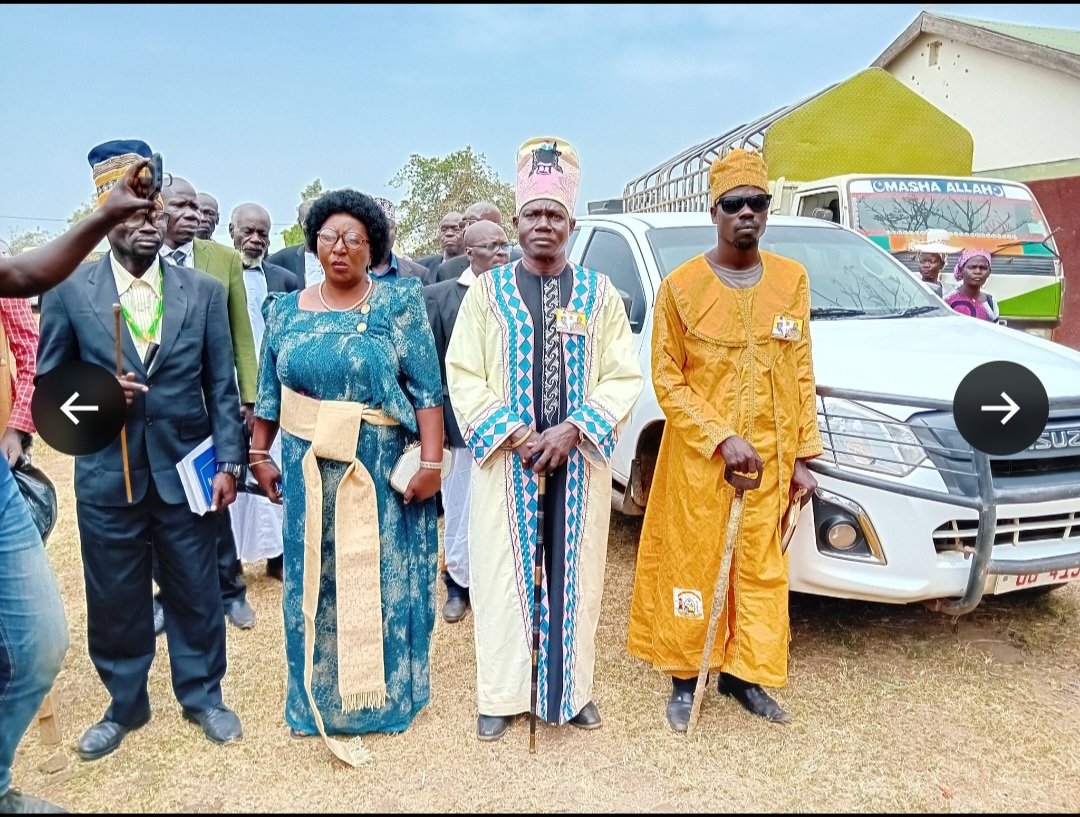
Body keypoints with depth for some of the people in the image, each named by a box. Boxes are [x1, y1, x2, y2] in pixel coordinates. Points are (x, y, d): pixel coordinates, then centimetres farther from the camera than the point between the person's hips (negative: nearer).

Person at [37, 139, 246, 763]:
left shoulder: (204, 291, 1)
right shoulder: (69, 291, -1)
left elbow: (222, 387, 2)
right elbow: (49, 382, 6)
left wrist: (228, 463, -4)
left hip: (185, 471, 0)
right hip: (106, 475, 0)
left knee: (196, 593, 12)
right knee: (114, 600, 13)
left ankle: (203, 696, 33)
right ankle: (125, 706, 35)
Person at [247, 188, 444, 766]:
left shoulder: (399, 304, -4)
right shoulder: (287, 310, 7)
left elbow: (427, 390, -9)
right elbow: (270, 392, 12)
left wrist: (431, 462, -15)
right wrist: (260, 455, 10)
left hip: (382, 469, -3)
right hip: (308, 469, 3)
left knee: (383, 575, 7)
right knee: (314, 578, 12)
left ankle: (385, 693, 27)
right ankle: (316, 697, 30)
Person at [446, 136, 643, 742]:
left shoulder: (599, 294, 4)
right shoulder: (488, 291, 3)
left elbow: (625, 377, 0)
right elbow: (463, 374, -2)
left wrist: (573, 429, -14)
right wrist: (512, 433, -14)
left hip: (579, 462, 1)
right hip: (506, 461, -1)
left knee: (575, 573, 9)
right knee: (503, 573, 5)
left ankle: (572, 687, 26)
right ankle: (502, 694, 20)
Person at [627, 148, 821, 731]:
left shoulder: (791, 280, 4)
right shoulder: (681, 286, -5)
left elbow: (801, 375, 7)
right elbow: (667, 381, -5)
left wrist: (802, 455, 4)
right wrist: (722, 438, -15)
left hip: (770, 459, 3)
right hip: (699, 459, -3)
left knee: (761, 569, 11)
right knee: (692, 568, 6)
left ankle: (744, 673, 28)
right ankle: (684, 680, 22)